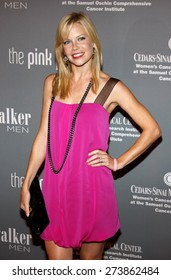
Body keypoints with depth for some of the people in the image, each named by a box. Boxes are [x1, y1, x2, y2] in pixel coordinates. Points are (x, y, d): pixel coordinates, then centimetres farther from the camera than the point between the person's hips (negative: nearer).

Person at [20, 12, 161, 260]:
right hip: (56, 188, 3)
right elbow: (43, 135, 9)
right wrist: (26, 184, 8)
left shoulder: (111, 88, -4)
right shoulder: (52, 83, 7)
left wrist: (118, 162, -5)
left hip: (92, 188, -2)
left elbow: (152, 130, -2)